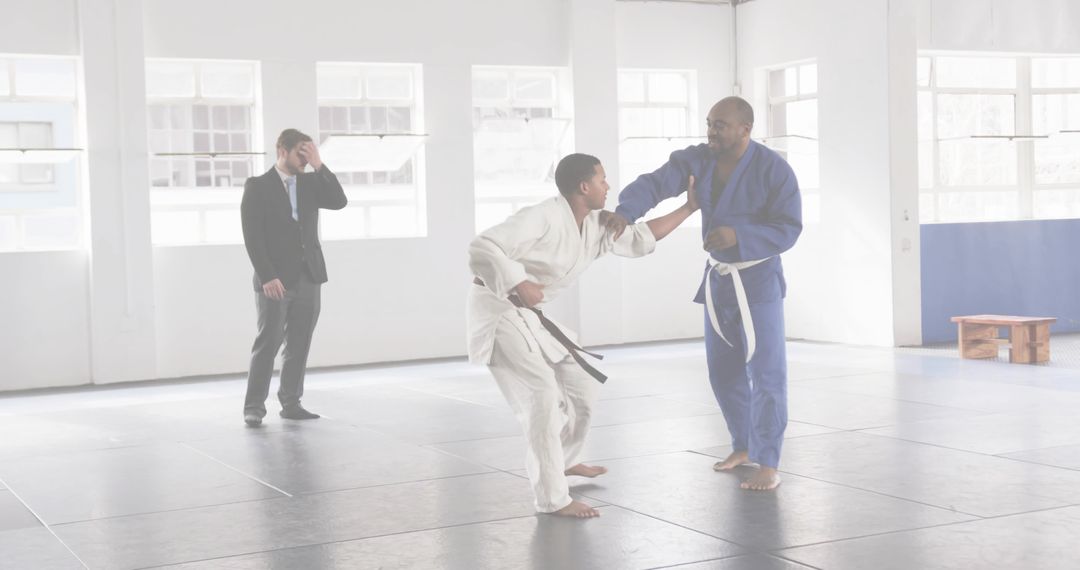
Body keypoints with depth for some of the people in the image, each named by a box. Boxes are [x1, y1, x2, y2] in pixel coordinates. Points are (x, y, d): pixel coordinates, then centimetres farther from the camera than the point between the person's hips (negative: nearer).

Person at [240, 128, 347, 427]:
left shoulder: (311, 182, 12)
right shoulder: (257, 186, -2)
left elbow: (339, 201, -4)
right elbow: (252, 235, -9)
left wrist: (319, 165, -10)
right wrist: (267, 276, -16)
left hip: (308, 278, 5)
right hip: (275, 280, -5)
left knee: (299, 344, 6)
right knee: (268, 342, -5)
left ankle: (291, 403, 14)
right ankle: (254, 406, 1)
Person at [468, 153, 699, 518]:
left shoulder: (594, 227, 5)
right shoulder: (543, 218, -24)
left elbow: (639, 240, 13)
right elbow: (482, 248, -29)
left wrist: (689, 208, 12)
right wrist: (520, 285, -33)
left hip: (528, 313, 10)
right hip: (499, 309, -10)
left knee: (582, 382, 15)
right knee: (543, 393, -19)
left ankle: (563, 460, 39)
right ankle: (553, 498, -14)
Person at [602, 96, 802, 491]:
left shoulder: (773, 170, -19)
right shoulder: (697, 160, -7)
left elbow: (789, 228, -19)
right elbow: (655, 183, -19)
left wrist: (739, 235, -34)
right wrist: (625, 211, -40)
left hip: (758, 278, -6)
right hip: (718, 277, 6)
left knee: (765, 370, -9)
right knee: (723, 370, 13)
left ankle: (768, 465, -6)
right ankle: (745, 446, 30)